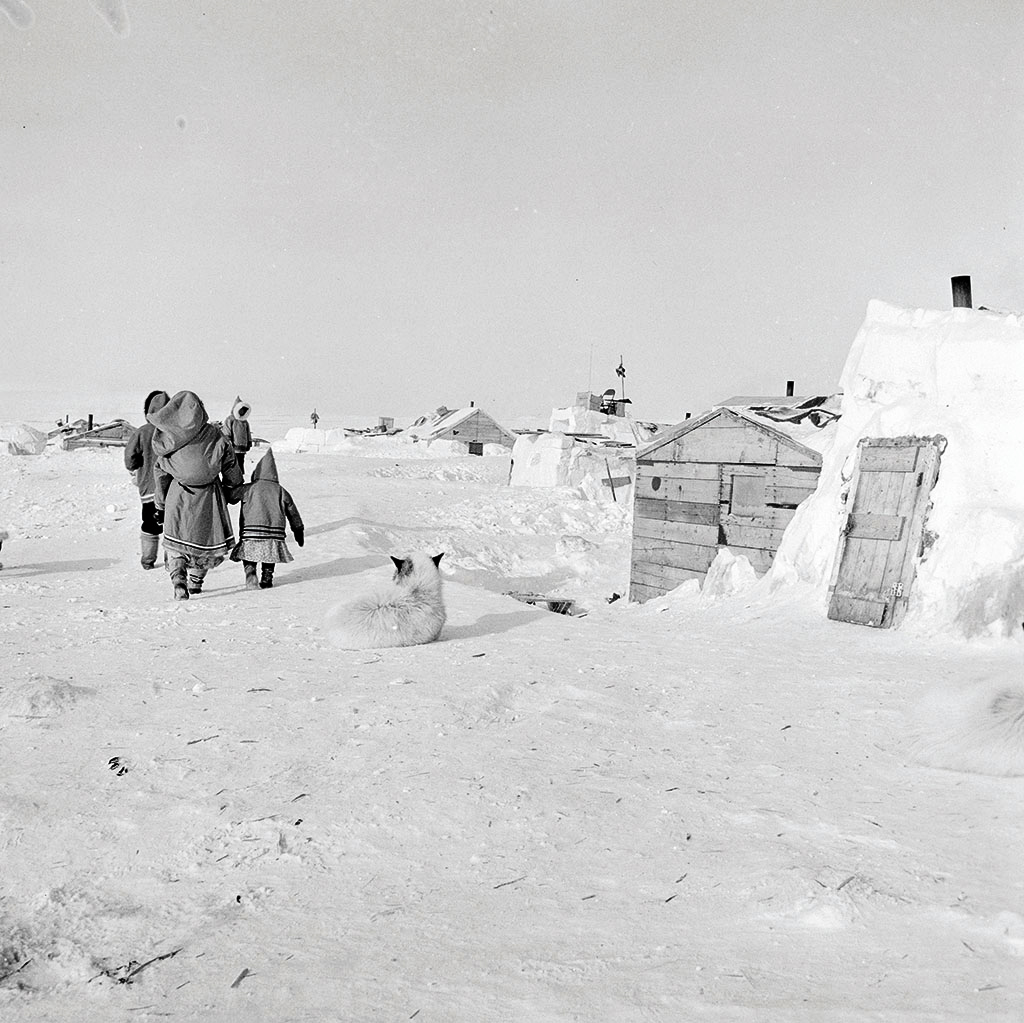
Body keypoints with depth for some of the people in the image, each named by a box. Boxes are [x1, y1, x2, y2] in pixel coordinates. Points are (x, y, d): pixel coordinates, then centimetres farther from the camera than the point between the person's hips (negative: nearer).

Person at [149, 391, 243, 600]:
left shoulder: (168, 440, -7)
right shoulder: (214, 437, -11)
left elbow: (161, 472, 2)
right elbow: (230, 468, -2)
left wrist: (160, 504, 13)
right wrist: (233, 494, 14)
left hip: (178, 495, 1)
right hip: (209, 496, -1)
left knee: (175, 542, 9)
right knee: (210, 538, 18)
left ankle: (178, 579, -12)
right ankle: (195, 580, 25)